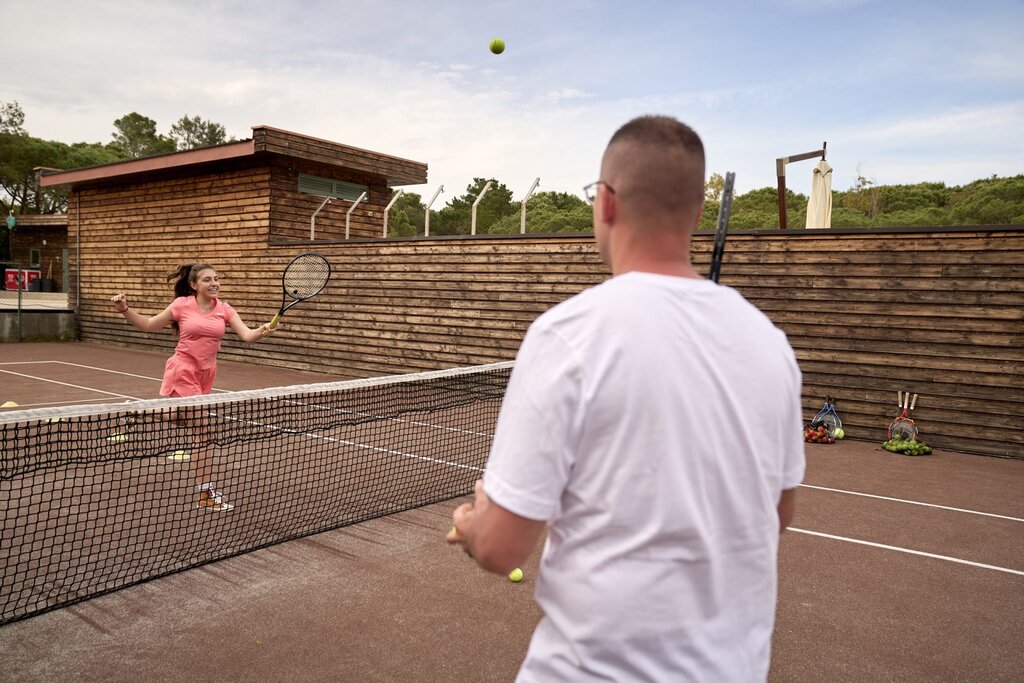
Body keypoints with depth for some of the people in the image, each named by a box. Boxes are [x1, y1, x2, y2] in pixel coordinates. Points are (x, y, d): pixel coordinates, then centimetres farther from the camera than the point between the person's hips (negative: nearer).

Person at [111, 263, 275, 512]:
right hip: (183, 371, -6)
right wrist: (125, 309, -11)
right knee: (202, 428, -14)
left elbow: (247, 335, -13)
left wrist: (262, 331, -35)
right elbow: (148, 325, 3)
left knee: (194, 424, 20)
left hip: (205, 374, 6)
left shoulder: (224, 309, 0)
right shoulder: (182, 305, -8)